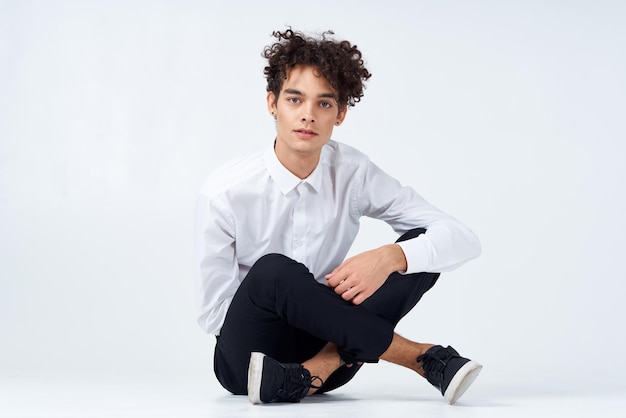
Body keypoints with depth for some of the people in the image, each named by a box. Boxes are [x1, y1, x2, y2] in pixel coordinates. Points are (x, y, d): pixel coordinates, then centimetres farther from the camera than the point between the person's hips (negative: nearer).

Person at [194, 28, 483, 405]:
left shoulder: (353, 173, -6)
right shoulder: (225, 193, -14)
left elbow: (464, 240, -8)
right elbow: (215, 314, -11)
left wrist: (390, 257, -30)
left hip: (322, 336, 4)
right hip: (249, 358, -3)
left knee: (421, 244, -15)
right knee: (272, 271, -35)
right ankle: (424, 357, -22)